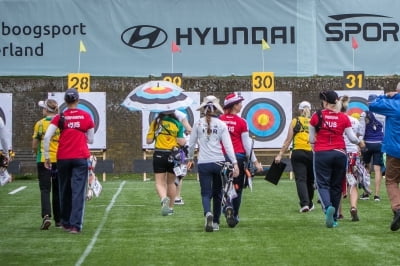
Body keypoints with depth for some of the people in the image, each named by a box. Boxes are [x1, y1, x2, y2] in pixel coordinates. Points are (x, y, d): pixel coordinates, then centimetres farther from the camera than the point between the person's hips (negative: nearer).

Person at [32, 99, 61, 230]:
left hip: (44, 160, -2)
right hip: (60, 159, 2)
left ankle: (46, 215, -23)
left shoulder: (40, 124, -5)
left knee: (45, 189, -3)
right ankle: (58, 220, 19)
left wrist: (36, 153, 19)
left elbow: (34, 146, -1)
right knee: (57, 190, 13)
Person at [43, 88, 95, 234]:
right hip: (81, 158, -1)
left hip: (63, 158, 1)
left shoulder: (60, 117, -1)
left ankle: (66, 223, 24)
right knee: (78, 191, -2)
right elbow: (91, 140, 6)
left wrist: (47, 156, -2)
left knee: (65, 190, 15)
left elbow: (47, 137, -9)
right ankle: (75, 225, -9)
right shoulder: (86, 116, 0)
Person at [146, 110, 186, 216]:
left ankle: (164, 199, -29)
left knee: (159, 182, 1)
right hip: (173, 155, 1)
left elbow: (149, 140, 0)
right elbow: (181, 142, -10)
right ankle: (170, 207, 23)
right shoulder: (177, 124, -5)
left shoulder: (155, 122, -2)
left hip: (159, 154, -1)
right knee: (171, 182, 16)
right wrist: (185, 140, 11)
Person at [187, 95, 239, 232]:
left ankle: (208, 213, -29)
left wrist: (190, 158, 22)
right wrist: (235, 163, -8)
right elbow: (228, 145, -6)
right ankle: (216, 222, 22)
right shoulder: (221, 124, -1)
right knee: (217, 193, 16)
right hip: (219, 162, 1)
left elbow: (191, 143, 7)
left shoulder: (198, 124, 1)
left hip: (203, 163, -1)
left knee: (206, 193, 2)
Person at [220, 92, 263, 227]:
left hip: (223, 156, 2)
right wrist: (255, 162, 1)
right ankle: (235, 216, 15)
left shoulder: (219, 120, 0)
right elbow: (247, 144, -5)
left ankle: (228, 207, -18)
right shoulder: (241, 122, -7)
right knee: (237, 187, 10)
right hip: (239, 156, -2)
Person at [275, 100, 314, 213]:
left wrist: (280, 154, 6)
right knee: (310, 180, 15)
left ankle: (304, 203, -20)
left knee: (300, 179, -4)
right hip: (312, 154, 1)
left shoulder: (295, 121, 6)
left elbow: (288, 140, 3)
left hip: (298, 152, -1)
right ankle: (309, 204, 28)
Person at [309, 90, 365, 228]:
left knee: (323, 184, 2)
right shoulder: (344, 117, -2)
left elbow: (311, 139, 5)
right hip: (340, 153, 2)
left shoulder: (317, 116, -5)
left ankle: (328, 207, -28)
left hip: (321, 154, -2)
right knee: (336, 186, 12)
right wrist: (359, 142, 22)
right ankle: (334, 219, 17)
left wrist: (313, 145, 27)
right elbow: (352, 137, 1)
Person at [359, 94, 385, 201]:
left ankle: (366, 193, 12)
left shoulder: (364, 114, -4)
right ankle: (377, 194, -3)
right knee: (378, 169, 0)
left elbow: (362, 130, -7)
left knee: (366, 168, 14)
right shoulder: (383, 115, 1)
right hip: (379, 144, 1)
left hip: (367, 143, -1)